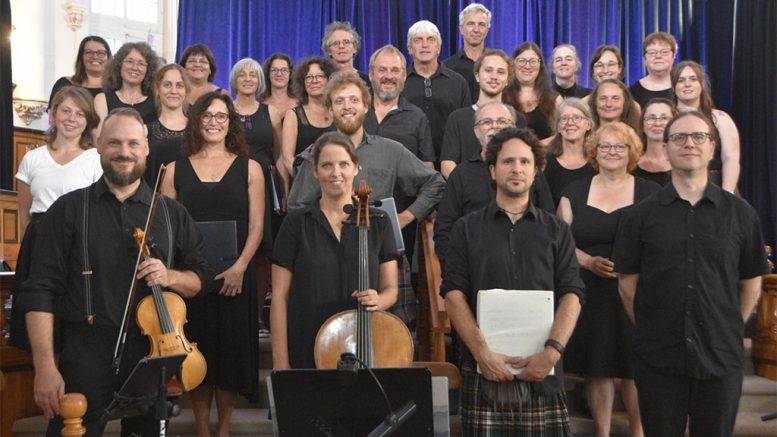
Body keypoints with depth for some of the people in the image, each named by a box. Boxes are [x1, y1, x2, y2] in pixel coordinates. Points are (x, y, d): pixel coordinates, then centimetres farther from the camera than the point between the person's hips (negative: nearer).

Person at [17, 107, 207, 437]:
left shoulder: (172, 213, 10)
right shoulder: (69, 209, 2)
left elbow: (198, 280, 15)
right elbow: (41, 291, -4)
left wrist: (170, 277, -9)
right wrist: (45, 366, -13)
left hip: (154, 354, 3)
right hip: (86, 357, -2)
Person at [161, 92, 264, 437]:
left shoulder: (249, 168, 6)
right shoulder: (176, 170, 9)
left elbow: (256, 224, 1)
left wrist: (240, 266, -12)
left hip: (234, 277, -1)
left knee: (231, 349, 2)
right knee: (196, 350, 4)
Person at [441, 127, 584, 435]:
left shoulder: (556, 230, 13)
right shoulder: (467, 229, 10)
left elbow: (571, 294, 4)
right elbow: (454, 294, 0)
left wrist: (552, 351, -11)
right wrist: (482, 353, -12)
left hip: (542, 370, 1)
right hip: (484, 368, -1)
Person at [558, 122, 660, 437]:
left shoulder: (649, 192, 5)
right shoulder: (575, 192, 9)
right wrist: (588, 261, -12)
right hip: (589, 295, 1)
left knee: (635, 369, -1)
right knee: (596, 369, 5)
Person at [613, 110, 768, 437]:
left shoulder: (740, 213, 2)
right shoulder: (640, 215, 1)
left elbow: (751, 283, 8)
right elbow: (627, 283, 3)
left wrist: (729, 331, 7)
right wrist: (651, 331, 3)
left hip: (722, 359, 1)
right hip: (657, 360, 0)